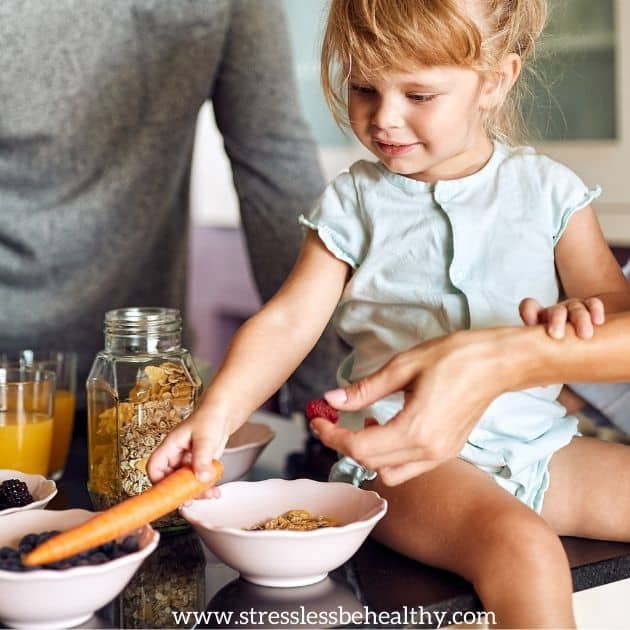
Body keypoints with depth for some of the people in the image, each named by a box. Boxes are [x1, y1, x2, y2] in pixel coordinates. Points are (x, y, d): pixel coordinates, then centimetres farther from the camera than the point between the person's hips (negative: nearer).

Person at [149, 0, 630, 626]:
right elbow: (287, 322, -3)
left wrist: (580, 319, -20)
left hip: (538, 445, 4)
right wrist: (216, 413, -19)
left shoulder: (548, 189, 6)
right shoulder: (356, 201, 3)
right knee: (523, 549, -31)